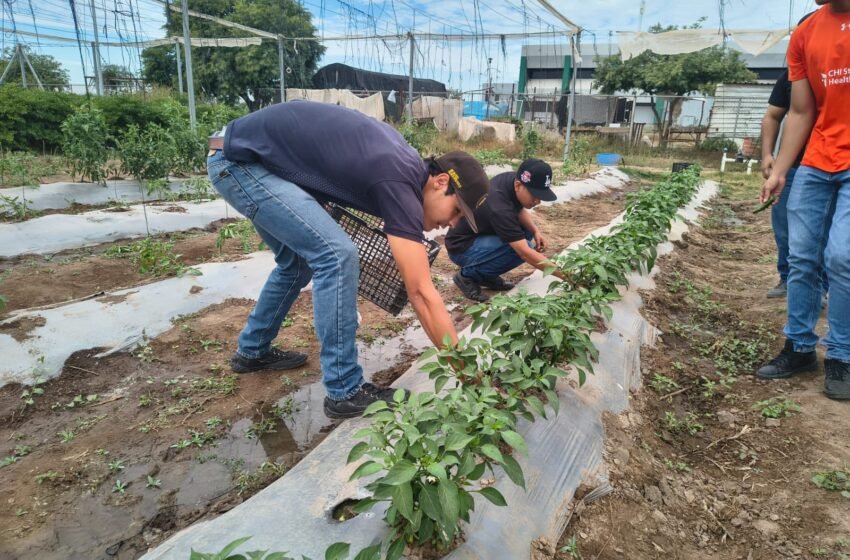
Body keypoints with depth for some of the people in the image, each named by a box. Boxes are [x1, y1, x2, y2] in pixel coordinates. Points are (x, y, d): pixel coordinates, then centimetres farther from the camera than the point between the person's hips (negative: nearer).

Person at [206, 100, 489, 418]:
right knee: (336, 255, -19)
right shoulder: (399, 183, -21)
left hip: (247, 154, 10)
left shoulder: (404, 161, 5)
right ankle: (344, 392, -9)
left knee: (298, 262, 18)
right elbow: (421, 292, -22)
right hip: (238, 160, -10)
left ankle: (252, 351, 36)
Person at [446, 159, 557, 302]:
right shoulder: (499, 207, -34)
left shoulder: (512, 179, -10)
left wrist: (536, 231, -9)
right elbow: (525, 253, -35)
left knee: (528, 229, 2)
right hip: (462, 247, -9)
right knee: (520, 248, -27)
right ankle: (468, 275, -7)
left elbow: (520, 210, 10)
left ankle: (487, 275, 8)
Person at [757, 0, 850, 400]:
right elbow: (800, 114, 9)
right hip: (815, 167, 4)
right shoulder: (804, 36, 9)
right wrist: (779, 171, 2)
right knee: (801, 258, 3)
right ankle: (800, 348, 15)